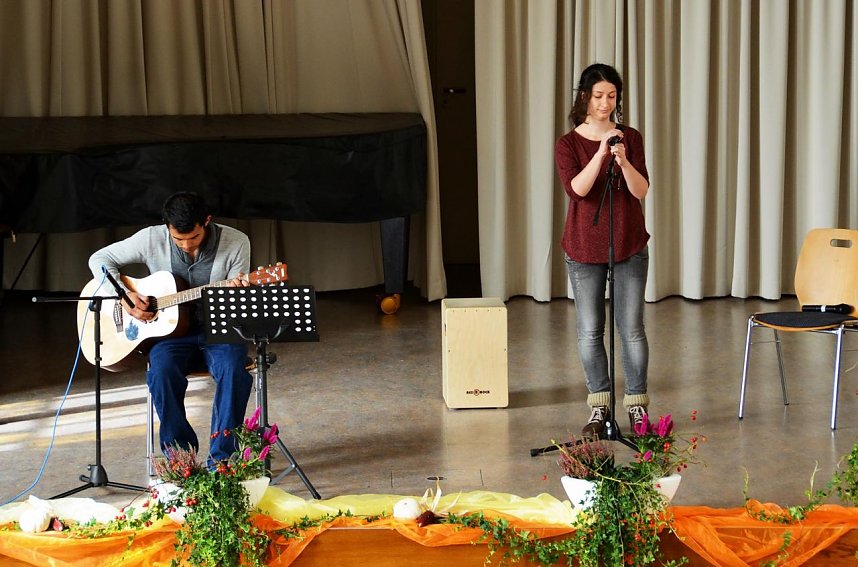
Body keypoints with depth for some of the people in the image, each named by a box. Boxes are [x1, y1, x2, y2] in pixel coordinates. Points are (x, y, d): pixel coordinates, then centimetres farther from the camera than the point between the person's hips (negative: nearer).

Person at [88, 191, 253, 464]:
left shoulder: (236, 242, -7)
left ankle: (221, 458, -20)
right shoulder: (152, 239, -5)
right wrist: (124, 296, -11)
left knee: (234, 370, -32)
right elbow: (99, 259, 4)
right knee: (162, 370, -32)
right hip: (170, 329, 1)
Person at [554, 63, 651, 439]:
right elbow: (576, 189, -17)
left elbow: (641, 190, -9)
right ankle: (599, 406, 17)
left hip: (629, 246, 0)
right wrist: (600, 154, -27)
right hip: (584, 248, 0)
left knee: (632, 329, 1)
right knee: (590, 331, 5)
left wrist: (623, 160, -25)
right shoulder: (568, 143, -2)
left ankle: (636, 404, 13)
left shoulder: (630, 138, 1)